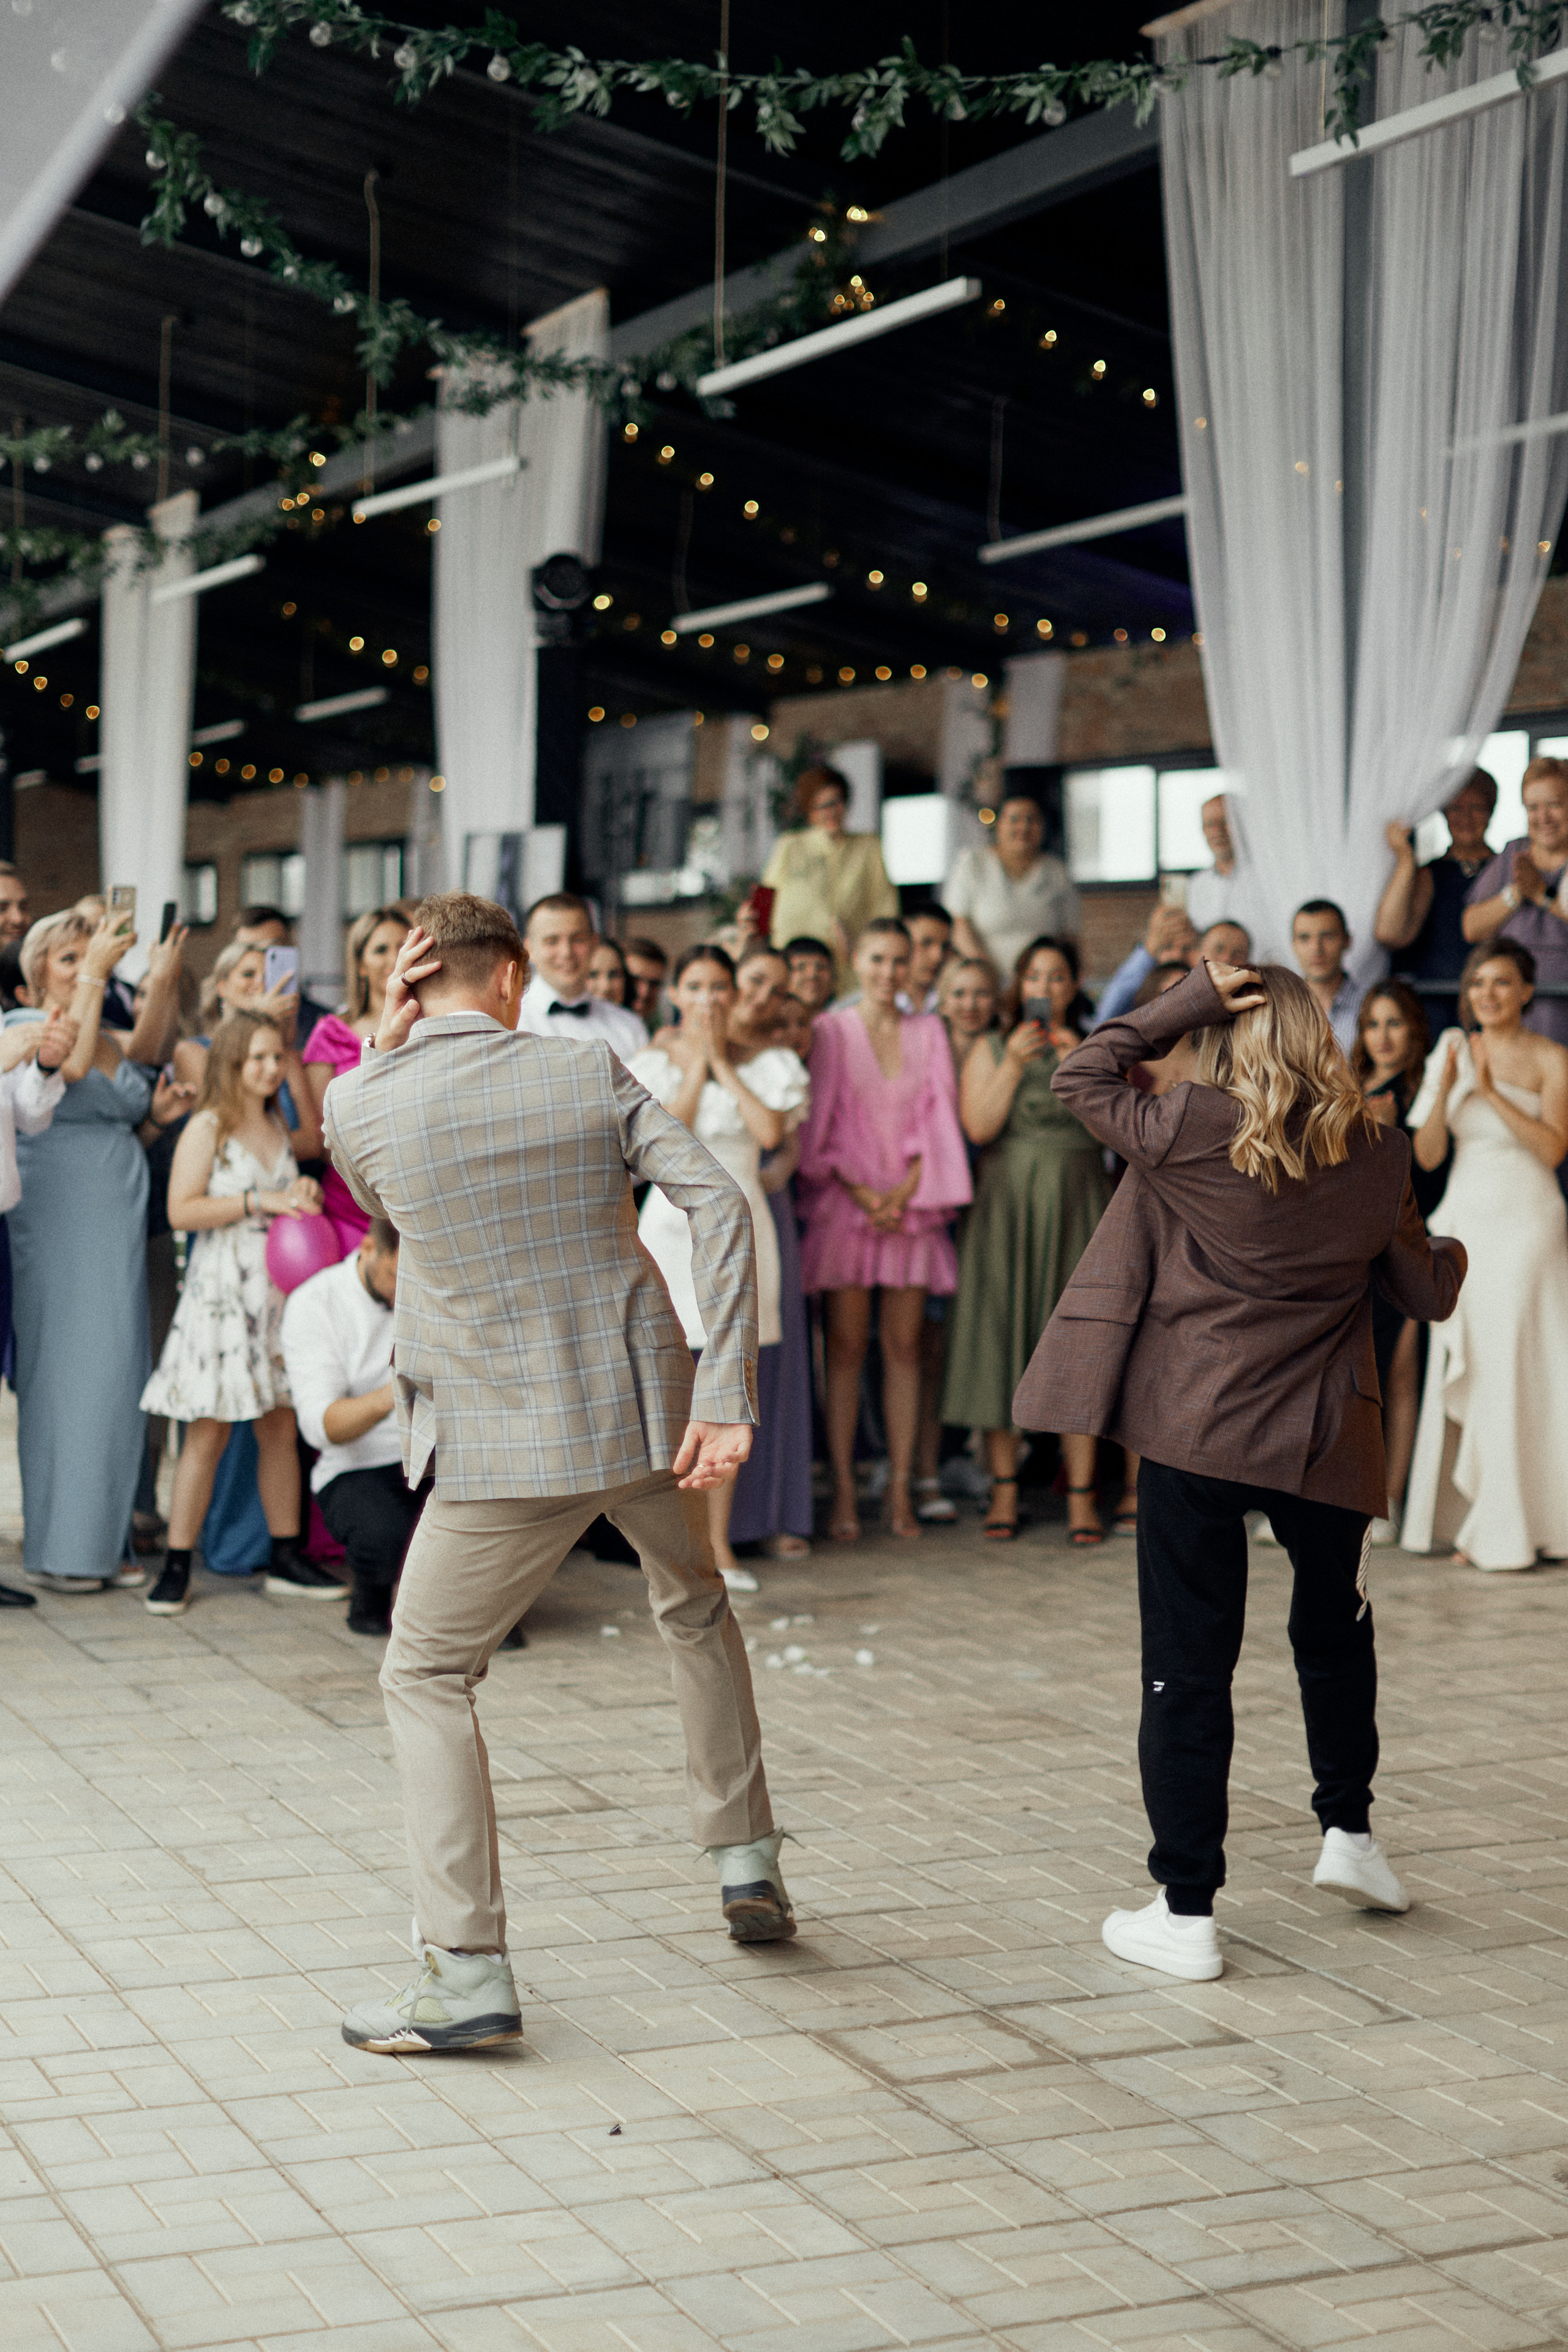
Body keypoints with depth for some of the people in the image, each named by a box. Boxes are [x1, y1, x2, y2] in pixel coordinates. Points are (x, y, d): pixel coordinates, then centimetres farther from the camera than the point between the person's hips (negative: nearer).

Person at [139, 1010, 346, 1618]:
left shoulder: (276, 1126, 14)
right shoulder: (207, 1127, -7)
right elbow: (181, 1210, -15)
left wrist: (303, 1195, 6)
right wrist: (258, 1201, -18)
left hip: (278, 1289, 6)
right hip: (222, 1289, -6)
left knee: (281, 1426, 8)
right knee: (209, 1431, -6)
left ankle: (286, 1558, 15)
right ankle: (176, 1567, 1)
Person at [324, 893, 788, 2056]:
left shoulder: (363, 1101, -5)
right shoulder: (586, 1068, -1)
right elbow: (717, 1197, -11)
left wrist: (385, 1037, 8)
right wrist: (726, 1395, -14)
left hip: (512, 1442, -3)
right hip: (645, 1408, 3)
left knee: (425, 1678, 10)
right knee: (697, 1607, 31)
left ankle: (468, 1972, 1)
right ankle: (747, 1857, 35)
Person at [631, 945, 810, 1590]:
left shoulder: (765, 1064, 8)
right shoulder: (653, 1064, 4)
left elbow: (771, 1131, -10)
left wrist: (723, 1065, -4)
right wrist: (696, 1067, -6)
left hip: (740, 1221, 2)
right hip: (675, 1222, -2)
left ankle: (718, 1542, 13)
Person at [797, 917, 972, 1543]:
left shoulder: (928, 1031, 9)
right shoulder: (832, 1031, 1)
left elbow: (939, 1117, 4)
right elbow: (819, 1125, -1)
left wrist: (906, 1190, -8)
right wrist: (860, 1192, -10)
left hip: (911, 1203, 2)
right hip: (846, 1203, -2)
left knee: (905, 1346, 2)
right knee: (846, 1345, -2)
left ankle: (900, 1490, 6)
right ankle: (843, 1490, 0)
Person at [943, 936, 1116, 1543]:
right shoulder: (990, 1052, 8)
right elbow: (978, 1127, -7)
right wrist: (1014, 1065, -13)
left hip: (1077, 1208, 1)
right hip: (1008, 1207, 0)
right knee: (1002, 1339, -2)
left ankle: (1081, 1494, 0)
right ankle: (1005, 1488, 6)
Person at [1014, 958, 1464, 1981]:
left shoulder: (1194, 1131, -11)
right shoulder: (1381, 1152, 1)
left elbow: (1080, 1074, 2)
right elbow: (1426, 1292, 12)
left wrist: (1189, 1002, -2)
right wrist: (1453, 1258, 35)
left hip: (1195, 1433, -3)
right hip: (1324, 1438, 3)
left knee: (1189, 1666, 3)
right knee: (1337, 1629, 27)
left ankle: (1187, 1913, 5)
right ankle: (1349, 1831, 36)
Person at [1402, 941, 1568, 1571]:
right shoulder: (1453, 1053, 9)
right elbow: (1428, 1155, 4)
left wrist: (1492, 1093, -17)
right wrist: (1446, 1089, -11)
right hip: (1464, 1218, 4)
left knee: (1516, 1367, -7)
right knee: (1460, 1369, 2)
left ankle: (1516, 1527, 1)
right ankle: (1475, 1524, 8)